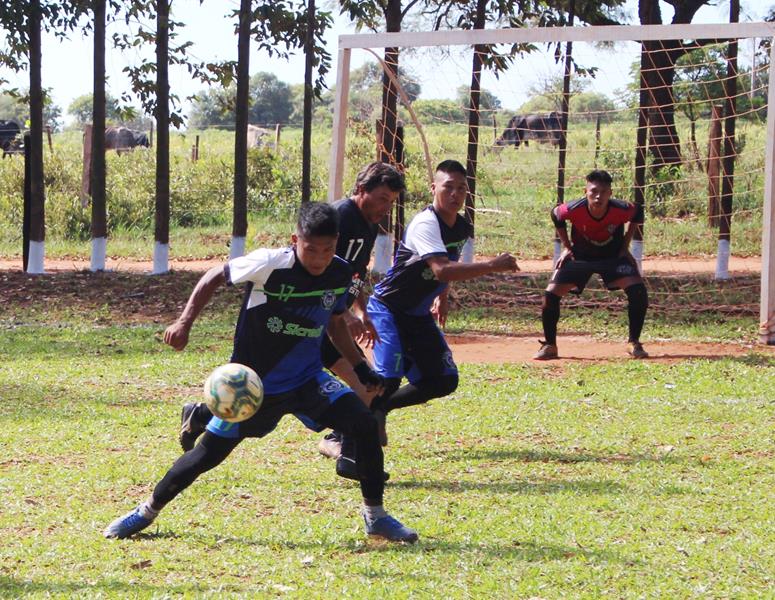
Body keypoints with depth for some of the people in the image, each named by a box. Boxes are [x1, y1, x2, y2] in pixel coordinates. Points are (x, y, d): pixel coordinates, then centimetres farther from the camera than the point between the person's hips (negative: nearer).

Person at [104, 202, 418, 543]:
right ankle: (147, 512, 23)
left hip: (307, 380, 4)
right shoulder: (268, 265, -22)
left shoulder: (341, 274, -6)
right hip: (252, 384, -3)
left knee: (366, 427, -14)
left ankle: (375, 516, 3)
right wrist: (184, 322, -15)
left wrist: (362, 369, 12)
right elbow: (215, 277, -7)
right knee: (208, 453, 0)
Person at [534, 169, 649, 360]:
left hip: (614, 256, 0)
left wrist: (625, 246, -5)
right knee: (551, 294, -13)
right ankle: (549, 346, 6)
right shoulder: (574, 210, -30)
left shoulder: (621, 210, -29)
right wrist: (567, 247, -4)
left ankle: (634, 344, -4)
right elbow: (556, 215, -5)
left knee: (638, 291, -20)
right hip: (580, 257, 0)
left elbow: (638, 213, -4)